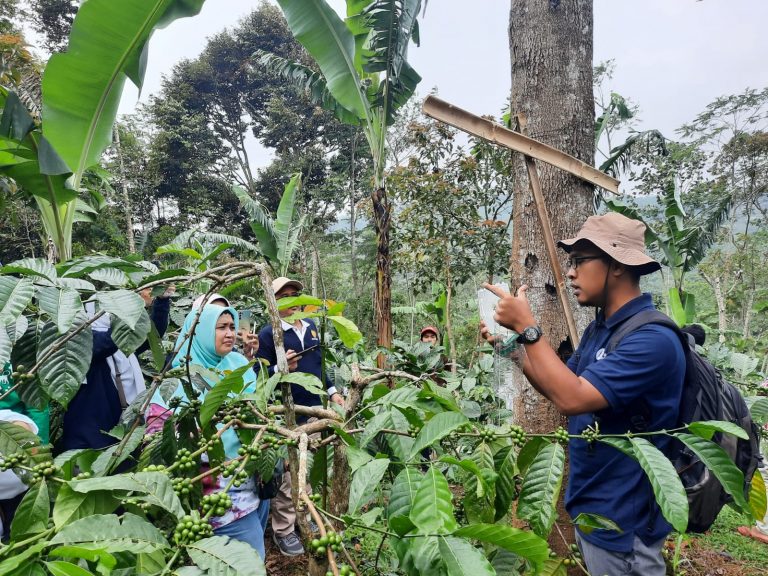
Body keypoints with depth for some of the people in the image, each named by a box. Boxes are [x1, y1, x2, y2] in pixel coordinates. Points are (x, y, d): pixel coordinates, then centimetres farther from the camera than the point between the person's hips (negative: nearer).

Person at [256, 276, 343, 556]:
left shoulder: (311, 327, 10)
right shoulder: (268, 334, -10)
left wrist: (332, 391, 12)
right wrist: (281, 368, -29)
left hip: (314, 409, 7)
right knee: (289, 474, 0)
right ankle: (283, 530, 16)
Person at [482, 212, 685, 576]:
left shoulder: (653, 339, -25)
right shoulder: (598, 329, 4)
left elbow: (573, 398, -33)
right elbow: (561, 390, 10)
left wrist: (527, 327, -26)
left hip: (622, 521, -8)